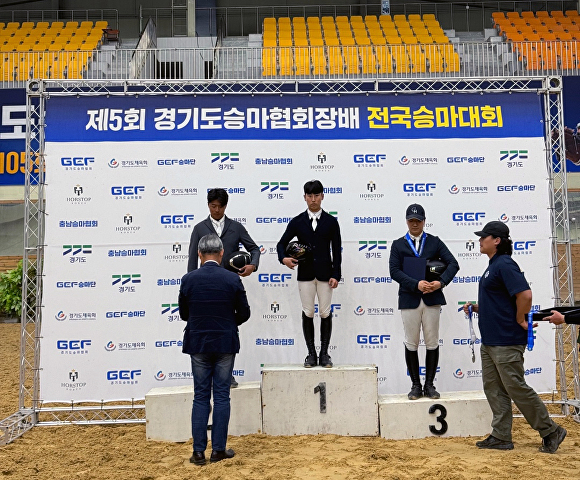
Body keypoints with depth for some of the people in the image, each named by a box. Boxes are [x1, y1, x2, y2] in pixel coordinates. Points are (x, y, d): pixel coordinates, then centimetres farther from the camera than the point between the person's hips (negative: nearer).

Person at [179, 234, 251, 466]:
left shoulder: (188, 279, -6)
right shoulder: (232, 279, -8)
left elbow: (183, 314, 4)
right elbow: (244, 313, -1)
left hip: (198, 344, 1)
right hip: (225, 344, -1)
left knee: (200, 397, 9)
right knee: (221, 396, 7)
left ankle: (198, 452, 10)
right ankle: (218, 449, 13)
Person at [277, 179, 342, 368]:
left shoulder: (331, 221, 4)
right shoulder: (297, 222, 5)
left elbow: (336, 250, 2)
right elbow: (282, 243, 7)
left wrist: (336, 275, -6)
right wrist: (283, 258, -14)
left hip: (325, 273, -1)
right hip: (305, 274, 1)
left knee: (325, 314, 2)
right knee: (308, 314, 4)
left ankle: (324, 353, 13)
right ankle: (311, 353, 13)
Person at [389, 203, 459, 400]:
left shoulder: (434, 242, 9)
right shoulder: (398, 245, 7)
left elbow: (453, 264, 1)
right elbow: (394, 271, -5)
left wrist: (441, 282, -16)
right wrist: (416, 284, -16)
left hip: (432, 299, 1)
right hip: (409, 300, 0)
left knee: (432, 343, 5)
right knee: (411, 345, 5)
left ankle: (429, 384, 16)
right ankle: (416, 385, 16)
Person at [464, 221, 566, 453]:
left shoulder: (504, 264, -15)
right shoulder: (493, 266, 16)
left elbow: (525, 294, -26)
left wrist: (520, 320, -15)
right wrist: (476, 308, 10)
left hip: (507, 341, -10)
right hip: (489, 341, 10)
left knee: (516, 388, -3)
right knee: (493, 389, 11)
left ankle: (551, 432, 11)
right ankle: (501, 437, 18)